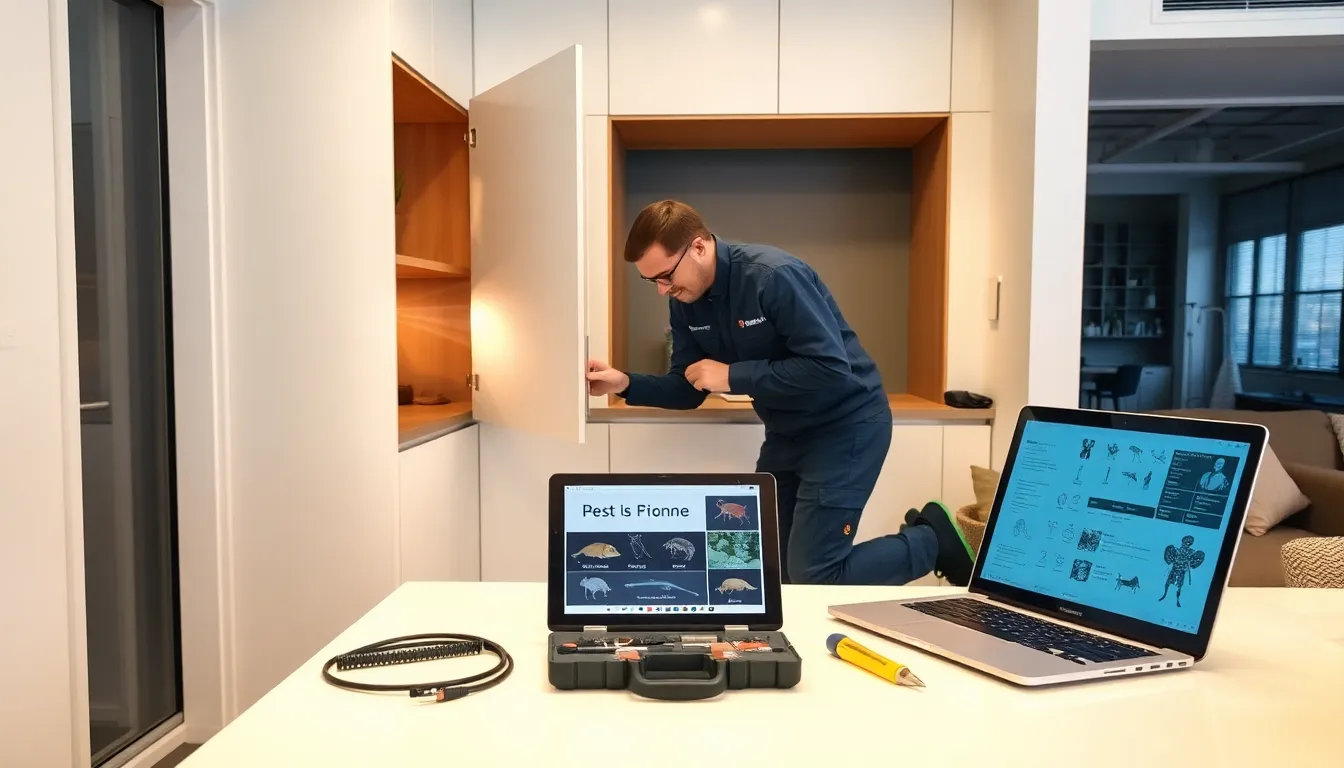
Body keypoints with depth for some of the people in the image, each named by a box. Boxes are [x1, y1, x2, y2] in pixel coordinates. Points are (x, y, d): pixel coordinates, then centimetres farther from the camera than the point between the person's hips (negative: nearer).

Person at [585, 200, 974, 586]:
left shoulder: (774, 275, -26)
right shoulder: (684, 301, -3)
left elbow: (831, 368, -30)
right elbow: (687, 390, 3)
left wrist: (733, 376, -27)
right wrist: (625, 384, -14)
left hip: (845, 424, -8)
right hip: (786, 432, 8)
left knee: (812, 577, -9)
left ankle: (932, 540, 13)